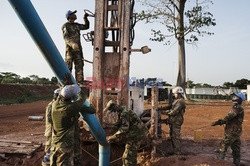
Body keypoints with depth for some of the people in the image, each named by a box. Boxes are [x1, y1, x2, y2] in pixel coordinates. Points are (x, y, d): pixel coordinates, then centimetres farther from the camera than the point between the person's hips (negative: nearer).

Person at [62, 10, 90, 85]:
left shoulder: (77, 25, 19)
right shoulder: (65, 26, -1)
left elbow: (86, 26, 32)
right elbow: (66, 37, -14)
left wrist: (85, 18, 16)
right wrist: (72, 44, -32)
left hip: (78, 49, 6)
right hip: (70, 49, -6)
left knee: (79, 65, -1)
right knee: (68, 66, -7)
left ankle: (80, 82, -1)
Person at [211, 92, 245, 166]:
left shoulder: (237, 108, -17)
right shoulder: (239, 108, 14)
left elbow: (228, 117, -24)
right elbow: (231, 118, 15)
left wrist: (218, 122, -25)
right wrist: (219, 122, 8)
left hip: (231, 132, -9)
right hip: (237, 132, 9)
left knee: (223, 147, -2)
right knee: (236, 149, 14)